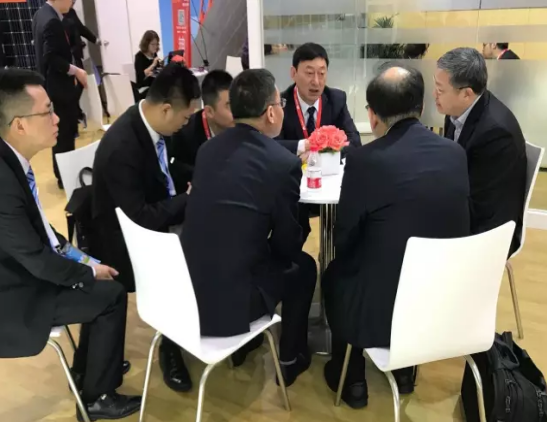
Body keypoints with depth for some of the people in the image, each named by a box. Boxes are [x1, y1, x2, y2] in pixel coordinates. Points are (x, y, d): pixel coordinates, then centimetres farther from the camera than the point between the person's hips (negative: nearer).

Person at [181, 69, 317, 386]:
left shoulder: (209, 147, 3)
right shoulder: (284, 163, -15)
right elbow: (288, 244, -4)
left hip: (189, 286, 6)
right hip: (231, 299, -6)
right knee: (303, 265, 20)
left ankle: (244, 343, 49)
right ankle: (291, 359, 35)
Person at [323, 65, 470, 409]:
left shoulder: (365, 160, -19)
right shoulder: (456, 154, -3)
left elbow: (343, 240, -6)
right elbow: (457, 228, 10)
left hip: (382, 307, -4)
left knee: (336, 274, 26)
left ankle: (352, 381, 38)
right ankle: (404, 371, 45)